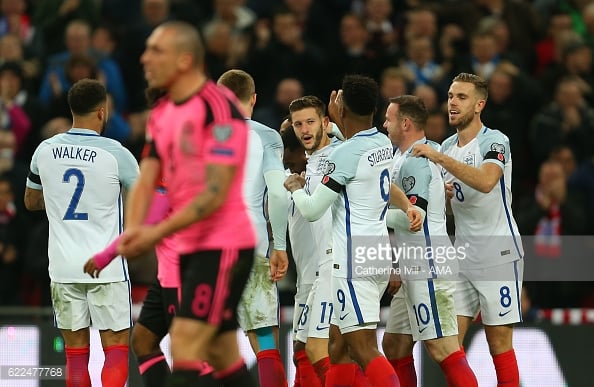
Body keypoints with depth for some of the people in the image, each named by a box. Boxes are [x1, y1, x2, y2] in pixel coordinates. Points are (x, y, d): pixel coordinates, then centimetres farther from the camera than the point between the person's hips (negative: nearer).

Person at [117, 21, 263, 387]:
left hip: (224, 243, -9)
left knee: (185, 342, -16)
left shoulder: (219, 108, -15)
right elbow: (146, 181, 6)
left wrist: (159, 232, -26)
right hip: (190, 246, 9)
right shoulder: (163, 114, 11)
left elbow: (215, 193, -20)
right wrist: (133, 230, -13)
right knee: (223, 355, 11)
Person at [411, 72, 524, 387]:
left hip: (498, 254, -7)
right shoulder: (447, 147, 11)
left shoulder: (495, 141, -10)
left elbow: (485, 181, -32)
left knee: (499, 342, -4)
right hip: (462, 255, 7)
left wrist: (439, 157, -30)